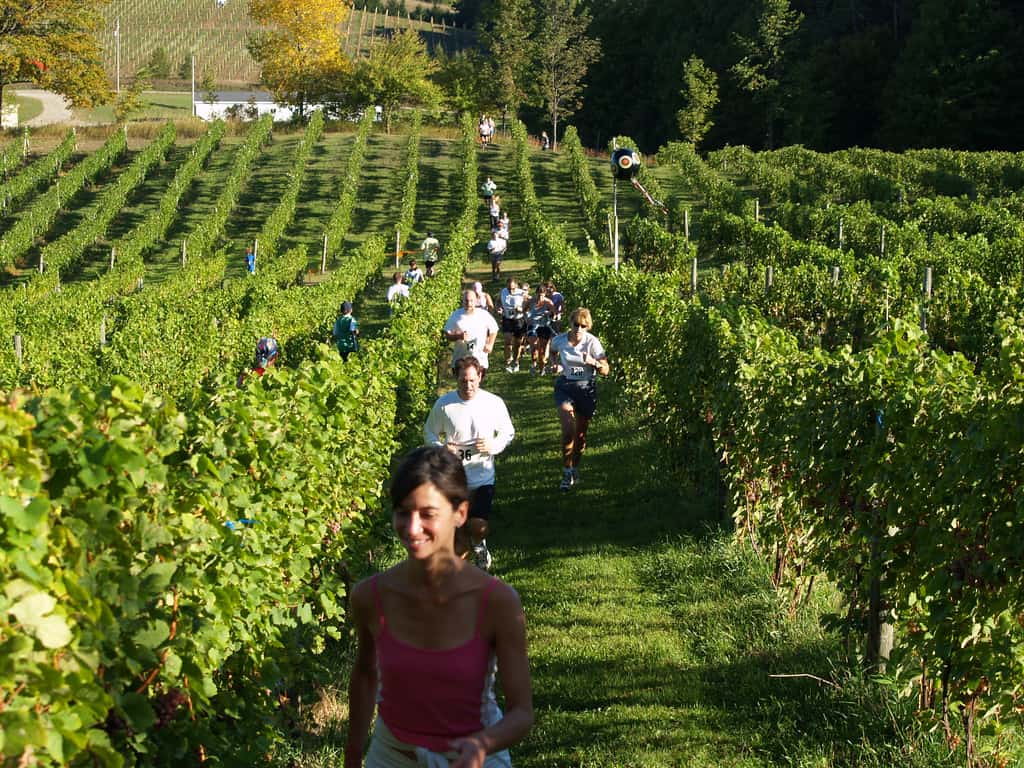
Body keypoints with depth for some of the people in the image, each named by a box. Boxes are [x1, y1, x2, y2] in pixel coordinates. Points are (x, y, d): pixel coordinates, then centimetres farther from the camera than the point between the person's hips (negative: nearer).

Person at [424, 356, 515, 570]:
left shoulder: (494, 403, -6)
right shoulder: (444, 404, -7)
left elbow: (508, 433, 7)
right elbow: (429, 433, 5)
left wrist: (493, 445, -14)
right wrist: (441, 448, -16)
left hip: (483, 477, 0)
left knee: (479, 527, -9)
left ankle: (479, 545, 28)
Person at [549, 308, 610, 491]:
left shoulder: (592, 342, -13)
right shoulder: (560, 340, -8)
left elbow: (605, 370, -13)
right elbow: (552, 351, 19)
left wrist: (593, 362, -33)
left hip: (586, 388, 0)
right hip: (565, 387, 0)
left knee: (580, 433, 11)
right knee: (568, 430, -18)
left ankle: (575, 468, 34)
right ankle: (567, 473, -7)